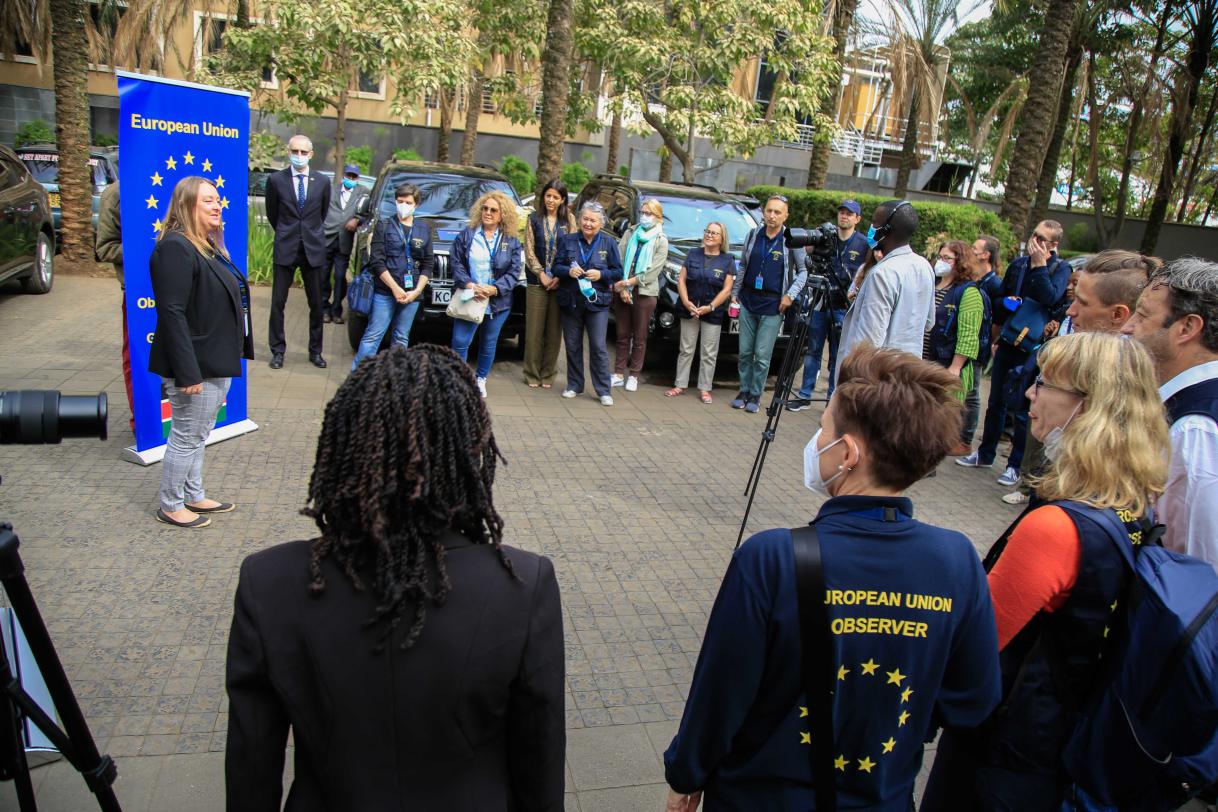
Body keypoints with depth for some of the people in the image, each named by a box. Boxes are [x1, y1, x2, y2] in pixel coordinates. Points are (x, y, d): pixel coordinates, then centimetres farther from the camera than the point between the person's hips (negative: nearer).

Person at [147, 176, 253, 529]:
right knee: (186, 436, 4)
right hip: (197, 364, -9)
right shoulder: (175, 247, -18)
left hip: (218, 361, 10)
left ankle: (193, 496, 33)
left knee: (199, 434, 20)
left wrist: (230, 357, 18)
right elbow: (172, 312, -23)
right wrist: (187, 372, -25)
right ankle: (170, 506, 19)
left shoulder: (208, 245, 13)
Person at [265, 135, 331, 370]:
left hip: (313, 249, 1)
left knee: (316, 304, 7)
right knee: (278, 302, 1)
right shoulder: (276, 180, -1)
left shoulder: (322, 181, 3)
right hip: (285, 249, -1)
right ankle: (278, 351, 12)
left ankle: (315, 351, 18)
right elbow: (272, 214, 11)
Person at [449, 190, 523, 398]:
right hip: (469, 299, -1)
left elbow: (514, 272, -2)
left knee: (489, 343, 12)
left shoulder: (511, 241, 3)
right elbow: (455, 261, -2)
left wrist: (494, 289, -17)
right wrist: (468, 284, -16)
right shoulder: (467, 234, 2)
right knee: (460, 342, -7)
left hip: (498, 301, 1)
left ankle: (481, 379, 28)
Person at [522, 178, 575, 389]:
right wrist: (542, 275, -8)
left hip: (559, 282, 0)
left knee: (554, 331, 3)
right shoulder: (534, 219, 7)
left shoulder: (568, 220, 7)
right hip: (537, 282, 0)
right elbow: (529, 251, 3)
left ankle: (548, 374, 12)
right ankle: (532, 374, 9)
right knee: (534, 330, 0)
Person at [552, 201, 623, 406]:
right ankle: (574, 385, 22)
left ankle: (604, 391, 1)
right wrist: (568, 271, -16)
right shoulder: (567, 241, 6)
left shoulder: (609, 244, 4)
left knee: (598, 347, -5)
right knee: (572, 345, 9)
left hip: (597, 302, -2)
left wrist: (601, 275, -16)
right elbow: (556, 267, 5)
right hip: (570, 302, 2)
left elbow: (618, 272, 3)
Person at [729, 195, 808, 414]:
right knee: (745, 351, 7)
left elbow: (803, 271, 4)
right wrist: (734, 294, 12)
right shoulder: (753, 235, 6)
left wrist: (790, 295, -7)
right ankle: (744, 391, 19)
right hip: (748, 300, 3)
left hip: (773, 305, -3)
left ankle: (755, 395, 11)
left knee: (762, 355, -2)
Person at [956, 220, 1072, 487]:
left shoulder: (1061, 269, -6)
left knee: (1023, 409, 1)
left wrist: (1039, 265, -20)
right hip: (1007, 345, 5)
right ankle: (985, 454, 27)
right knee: (996, 402, 14)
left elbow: (1050, 298, -24)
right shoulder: (1018, 264, 6)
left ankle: (1015, 465, 12)